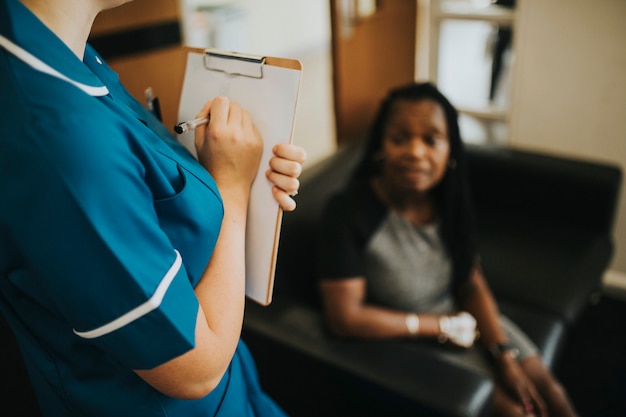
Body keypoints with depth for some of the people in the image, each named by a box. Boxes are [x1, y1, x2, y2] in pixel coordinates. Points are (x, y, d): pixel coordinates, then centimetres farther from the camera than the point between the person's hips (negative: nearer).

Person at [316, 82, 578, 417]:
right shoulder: (348, 212, -28)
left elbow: (472, 284, -1)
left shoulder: (448, 199, -10)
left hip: (459, 320, 5)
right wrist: (442, 325, -19)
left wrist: (504, 355, -12)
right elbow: (345, 317, -27)